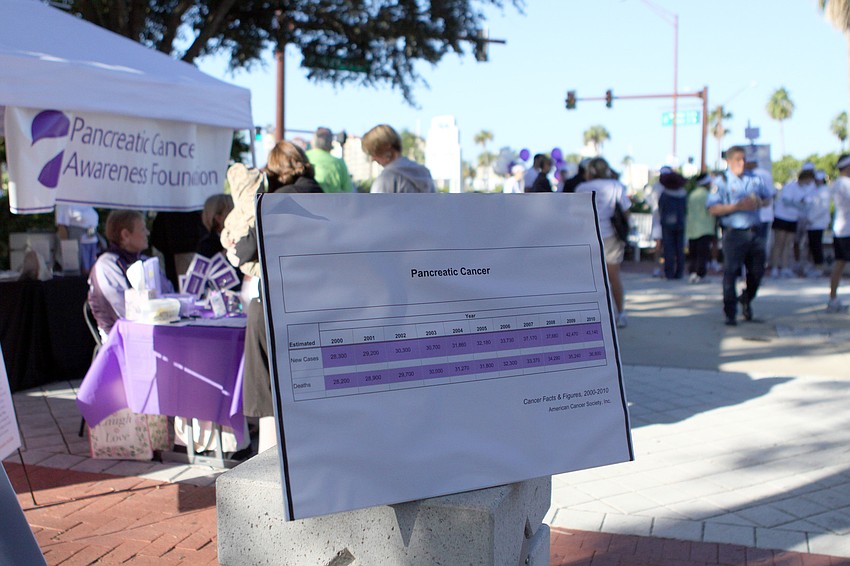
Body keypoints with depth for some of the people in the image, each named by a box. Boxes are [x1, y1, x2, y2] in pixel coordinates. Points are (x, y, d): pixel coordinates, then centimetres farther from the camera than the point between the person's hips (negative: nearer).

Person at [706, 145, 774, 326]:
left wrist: (759, 203, 1)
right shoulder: (722, 182, -3)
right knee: (730, 274, -4)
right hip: (734, 234, -5)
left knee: (757, 272, 10)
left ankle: (746, 300, 38)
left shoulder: (754, 180, 12)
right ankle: (730, 314, 4)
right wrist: (737, 206, -18)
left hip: (755, 233, 5)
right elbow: (713, 208, -11)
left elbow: (769, 196, 24)